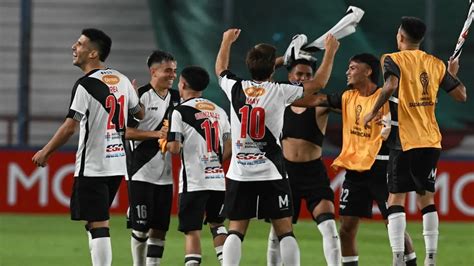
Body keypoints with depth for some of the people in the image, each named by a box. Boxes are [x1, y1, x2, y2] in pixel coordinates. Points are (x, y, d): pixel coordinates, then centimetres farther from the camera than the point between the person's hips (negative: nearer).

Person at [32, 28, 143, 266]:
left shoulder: (86, 85, -14)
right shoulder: (122, 80, 7)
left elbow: (69, 128, -18)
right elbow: (140, 114, 20)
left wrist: (45, 153, -6)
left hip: (92, 166, -8)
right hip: (117, 164, 8)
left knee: (97, 225, -7)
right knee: (95, 222, 18)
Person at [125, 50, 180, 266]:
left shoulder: (177, 98, 12)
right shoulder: (141, 97, -9)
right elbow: (127, 132, -13)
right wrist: (156, 134, -19)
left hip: (166, 175, 6)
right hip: (142, 173, -6)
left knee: (160, 229, 5)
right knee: (140, 227, -1)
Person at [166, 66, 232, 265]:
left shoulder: (180, 112, -6)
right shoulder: (219, 111, 10)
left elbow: (174, 149, -12)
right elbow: (229, 147, 8)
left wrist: (166, 142, 9)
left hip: (193, 181, -5)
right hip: (218, 180, 5)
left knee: (192, 230, -2)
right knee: (217, 224, 18)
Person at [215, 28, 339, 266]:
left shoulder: (236, 88, -1)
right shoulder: (279, 92, -6)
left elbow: (220, 69, 23)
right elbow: (318, 84, 7)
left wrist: (227, 41, 41)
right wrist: (330, 52, 21)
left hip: (239, 173, 2)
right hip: (271, 172, -2)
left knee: (235, 231, 2)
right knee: (284, 231, 2)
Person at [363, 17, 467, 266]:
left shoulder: (394, 60, -5)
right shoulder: (436, 64, 8)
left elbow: (391, 85, -25)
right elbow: (461, 95, 11)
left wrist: (373, 112, -13)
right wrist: (453, 74, 30)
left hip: (404, 141, -4)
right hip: (431, 141, 4)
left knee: (396, 199, -1)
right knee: (426, 199, 13)